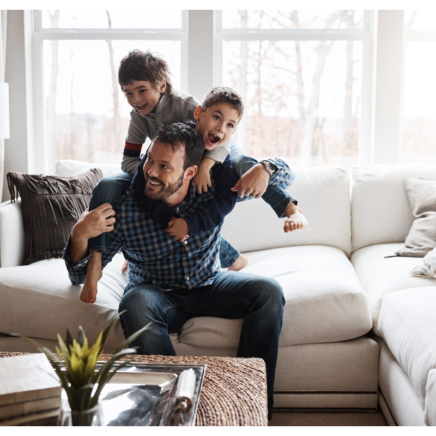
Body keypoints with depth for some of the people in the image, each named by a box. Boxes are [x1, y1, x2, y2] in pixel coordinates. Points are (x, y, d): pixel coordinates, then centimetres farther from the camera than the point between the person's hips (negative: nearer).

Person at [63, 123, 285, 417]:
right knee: (135, 305, -36)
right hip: (157, 293, -2)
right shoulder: (123, 208, -21)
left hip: (209, 286, 2)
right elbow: (80, 275, -14)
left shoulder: (214, 189, -16)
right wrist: (80, 235, -36)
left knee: (269, 292, -20)